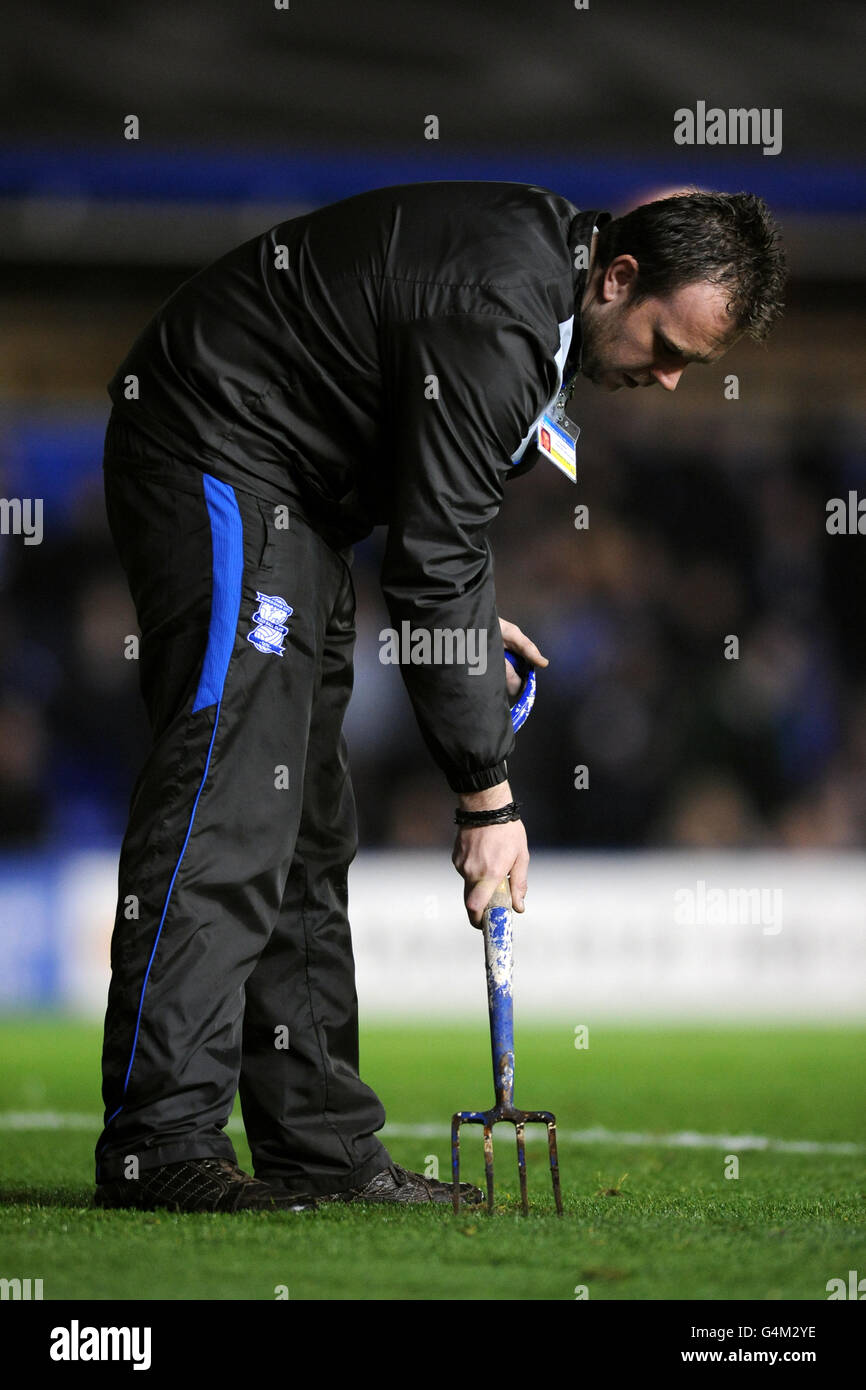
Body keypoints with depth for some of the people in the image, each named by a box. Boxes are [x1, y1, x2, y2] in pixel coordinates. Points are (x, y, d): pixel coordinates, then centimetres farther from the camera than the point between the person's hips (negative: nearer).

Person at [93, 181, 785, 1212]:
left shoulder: (547, 267, 5)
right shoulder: (493, 315, -27)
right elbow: (432, 569, -25)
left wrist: (469, 613, 7)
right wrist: (487, 799, -20)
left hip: (292, 487, 11)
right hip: (214, 450, -11)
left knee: (307, 825, 7)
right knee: (227, 792, -19)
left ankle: (320, 1145, 8)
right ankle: (161, 1146, -22)